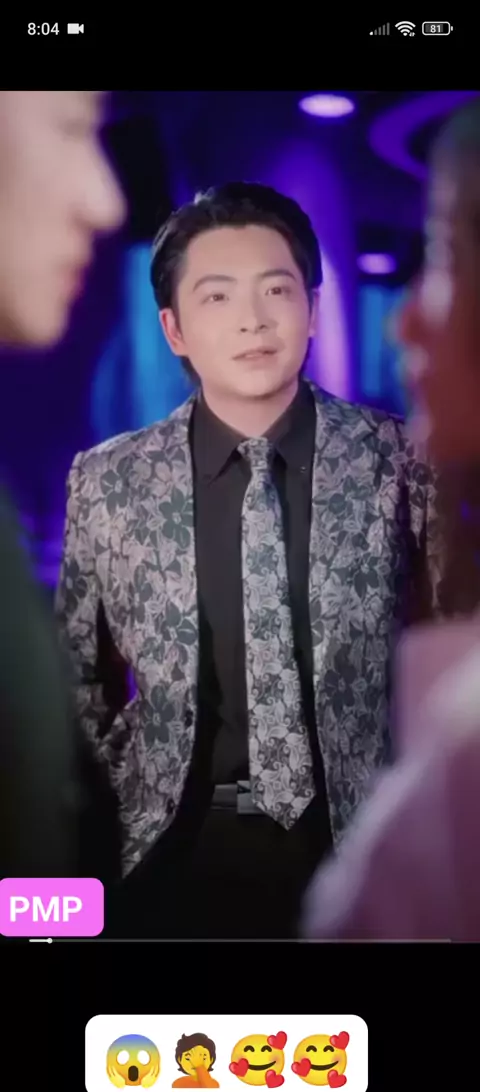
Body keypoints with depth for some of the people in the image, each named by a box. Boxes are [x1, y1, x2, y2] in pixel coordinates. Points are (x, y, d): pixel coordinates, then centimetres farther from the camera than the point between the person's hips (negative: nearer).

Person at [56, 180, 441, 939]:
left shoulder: (400, 459, -6)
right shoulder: (107, 481, -3)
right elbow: (74, 672, 8)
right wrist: (136, 790, 2)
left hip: (358, 840, 0)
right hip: (179, 846, 1)